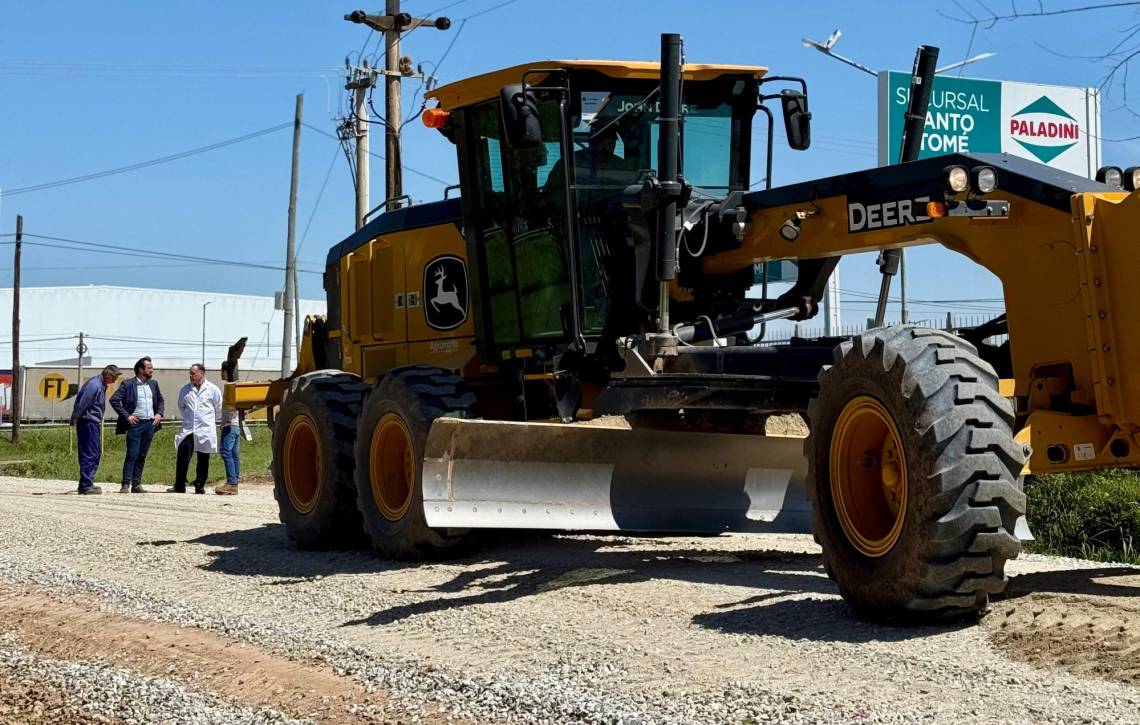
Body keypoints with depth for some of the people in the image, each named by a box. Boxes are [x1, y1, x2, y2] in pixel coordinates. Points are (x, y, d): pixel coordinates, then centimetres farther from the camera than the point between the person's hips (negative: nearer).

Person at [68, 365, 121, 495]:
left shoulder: (101, 385, 14)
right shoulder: (94, 385, -19)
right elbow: (82, 404, -18)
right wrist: (74, 420, -7)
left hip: (94, 423, 10)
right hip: (88, 422, -10)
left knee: (96, 454, 13)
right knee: (90, 455, -10)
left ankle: (87, 484, 17)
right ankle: (86, 486, -9)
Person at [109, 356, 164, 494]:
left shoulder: (153, 384, 12)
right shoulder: (128, 384, -6)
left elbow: (160, 400, 25)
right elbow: (114, 400, -9)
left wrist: (159, 413, 8)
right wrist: (126, 415, -13)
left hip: (150, 423, 5)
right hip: (135, 424, -5)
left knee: (142, 456, 8)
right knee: (132, 455, -7)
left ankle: (136, 484, 12)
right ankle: (125, 485, -4)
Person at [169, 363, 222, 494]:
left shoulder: (213, 389, -1)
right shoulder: (185, 389, 7)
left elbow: (219, 408, 6)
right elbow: (181, 406, 23)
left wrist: (210, 420, 8)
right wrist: (187, 417, 14)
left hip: (205, 430, -2)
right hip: (188, 429, 2)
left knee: (203, 460, 5)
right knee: (182, 457, -7)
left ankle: (200, 486, 13)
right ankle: (179, 486, -4)